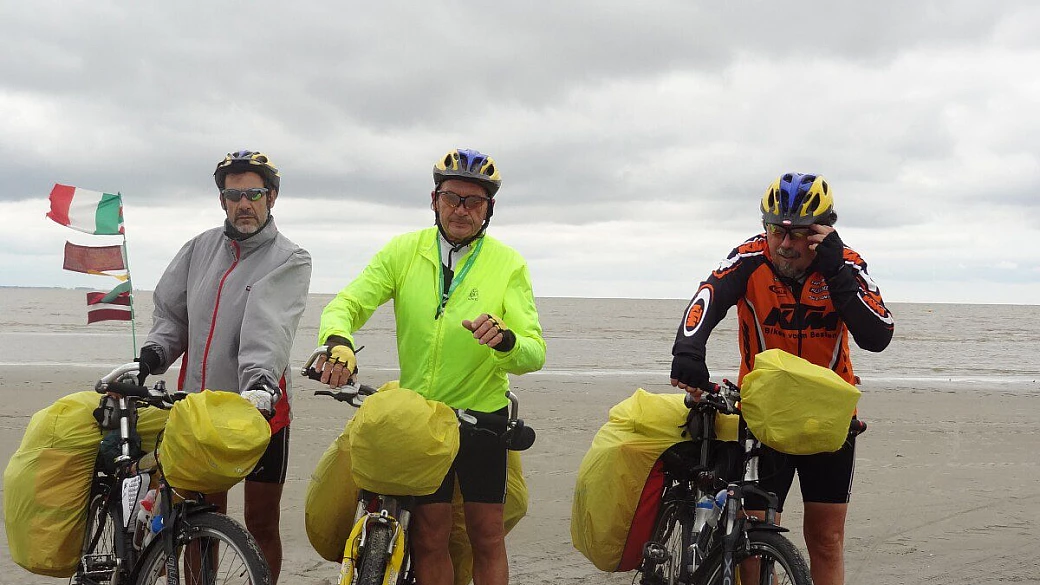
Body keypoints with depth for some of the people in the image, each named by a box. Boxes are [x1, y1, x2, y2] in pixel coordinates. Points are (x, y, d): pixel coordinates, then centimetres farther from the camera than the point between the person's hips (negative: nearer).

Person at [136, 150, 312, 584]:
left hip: (260, 408, -4)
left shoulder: (289, 260, -6)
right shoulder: (202, 248, 9)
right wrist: (154, 351, -6)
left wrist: (261, 381, -39)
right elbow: (170, 310, 13)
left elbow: (270, 327, -23)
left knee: (261, 523, 4)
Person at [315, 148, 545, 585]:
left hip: (483, 414, -1)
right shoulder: (404, 251, -4)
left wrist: (505, 340, -37)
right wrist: (337, 341, -30)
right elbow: (345, 305, -7)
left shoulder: (508, 264, -8)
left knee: (487, 535, 4)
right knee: (430, 536, 4)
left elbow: (535, 354, -14)